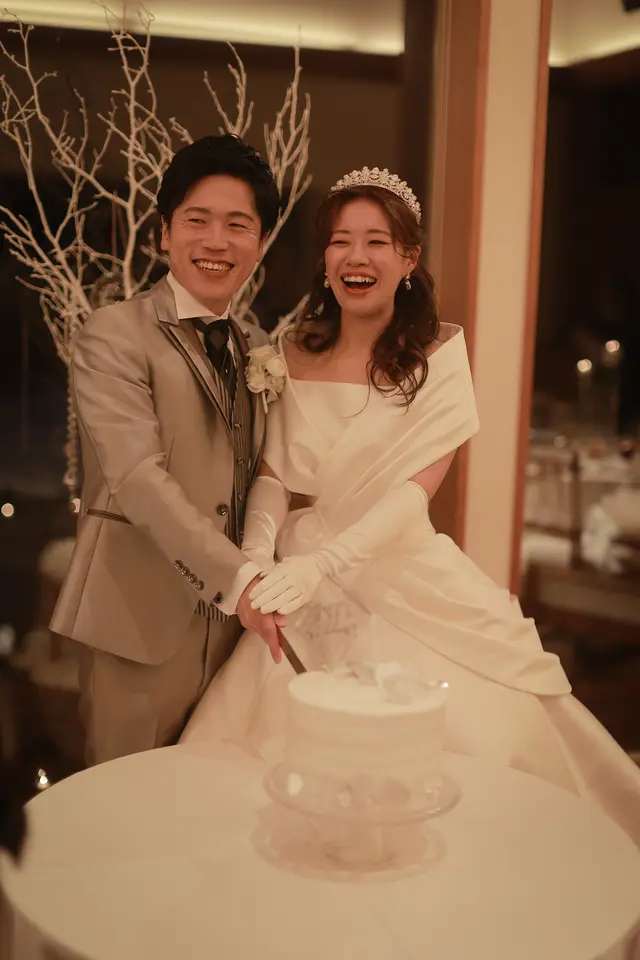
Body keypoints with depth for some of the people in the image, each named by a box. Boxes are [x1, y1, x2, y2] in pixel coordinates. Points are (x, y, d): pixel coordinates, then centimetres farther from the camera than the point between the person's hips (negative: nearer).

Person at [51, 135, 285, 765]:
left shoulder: (259, 348, 14)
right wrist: (237, 577, -28)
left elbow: (262, 479, 13)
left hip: (237, 620, 6)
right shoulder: (114, 333, -6)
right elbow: (137, 477, -19)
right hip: (142, 620, -5)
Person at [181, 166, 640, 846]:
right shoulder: (291, 354, 6)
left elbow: (417, 489, -13)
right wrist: (259, 553, -14)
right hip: (306, 589, 2)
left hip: (408, 581, -2)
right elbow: (272, 473, 7)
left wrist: (317, 565, -25)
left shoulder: (438, 354, -4)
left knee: (483, 739, -10)